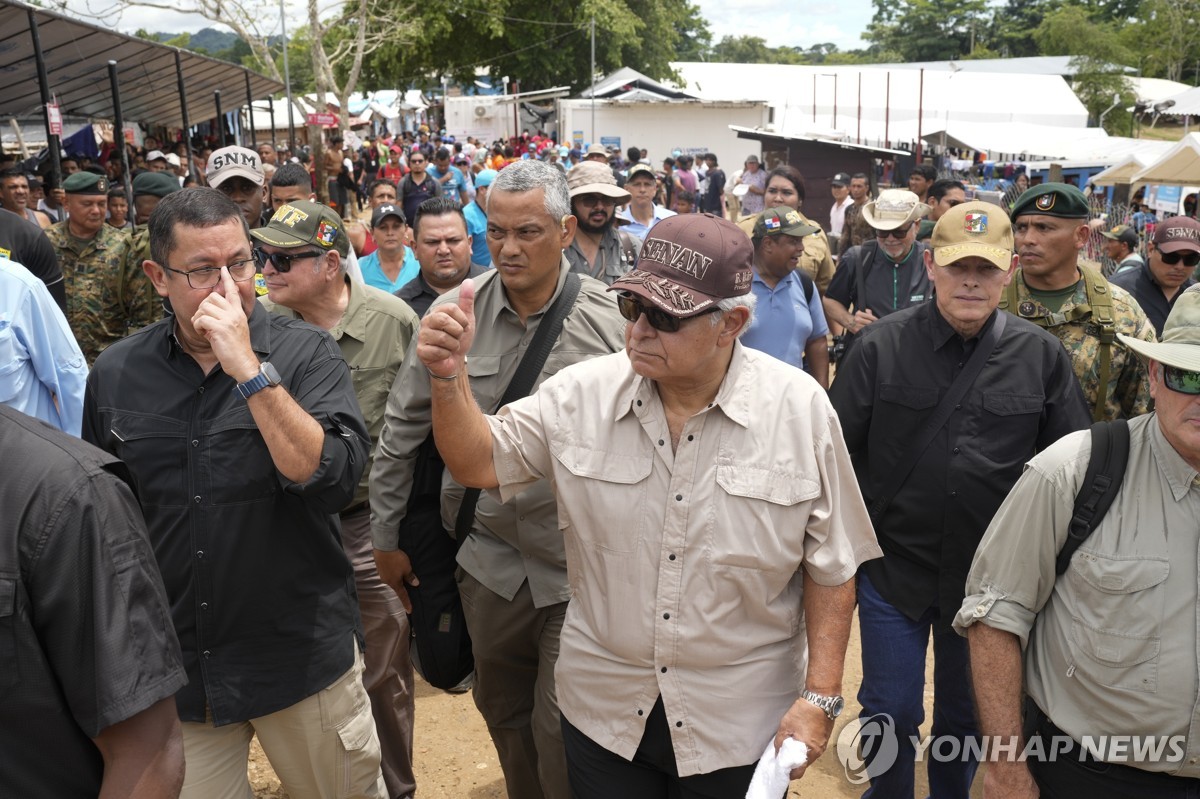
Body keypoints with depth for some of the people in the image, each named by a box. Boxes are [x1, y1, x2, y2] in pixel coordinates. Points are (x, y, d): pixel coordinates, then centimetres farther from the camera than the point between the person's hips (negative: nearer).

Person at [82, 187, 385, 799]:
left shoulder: (305, 353, -10)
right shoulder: (115, 374, 0)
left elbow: (332, 479, -23)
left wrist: (248, 368, -26)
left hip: (302, 653, -2)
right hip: (171, 665, 2)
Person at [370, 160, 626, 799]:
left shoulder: (610, 322, -13)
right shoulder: (454, 312, -4)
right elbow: (402, 430, 5)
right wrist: (385, 534, 10)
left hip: (581, 570, -3)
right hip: (488, 560, 4)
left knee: (561, 734, 6)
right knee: (503, 714, 22)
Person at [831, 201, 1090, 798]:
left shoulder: (1042, 356, -4)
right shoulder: (881, 346, -9)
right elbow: (839, 451, -4)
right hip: (893, 568, -1)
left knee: (967, 715, 20)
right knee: (891, 712, 10)